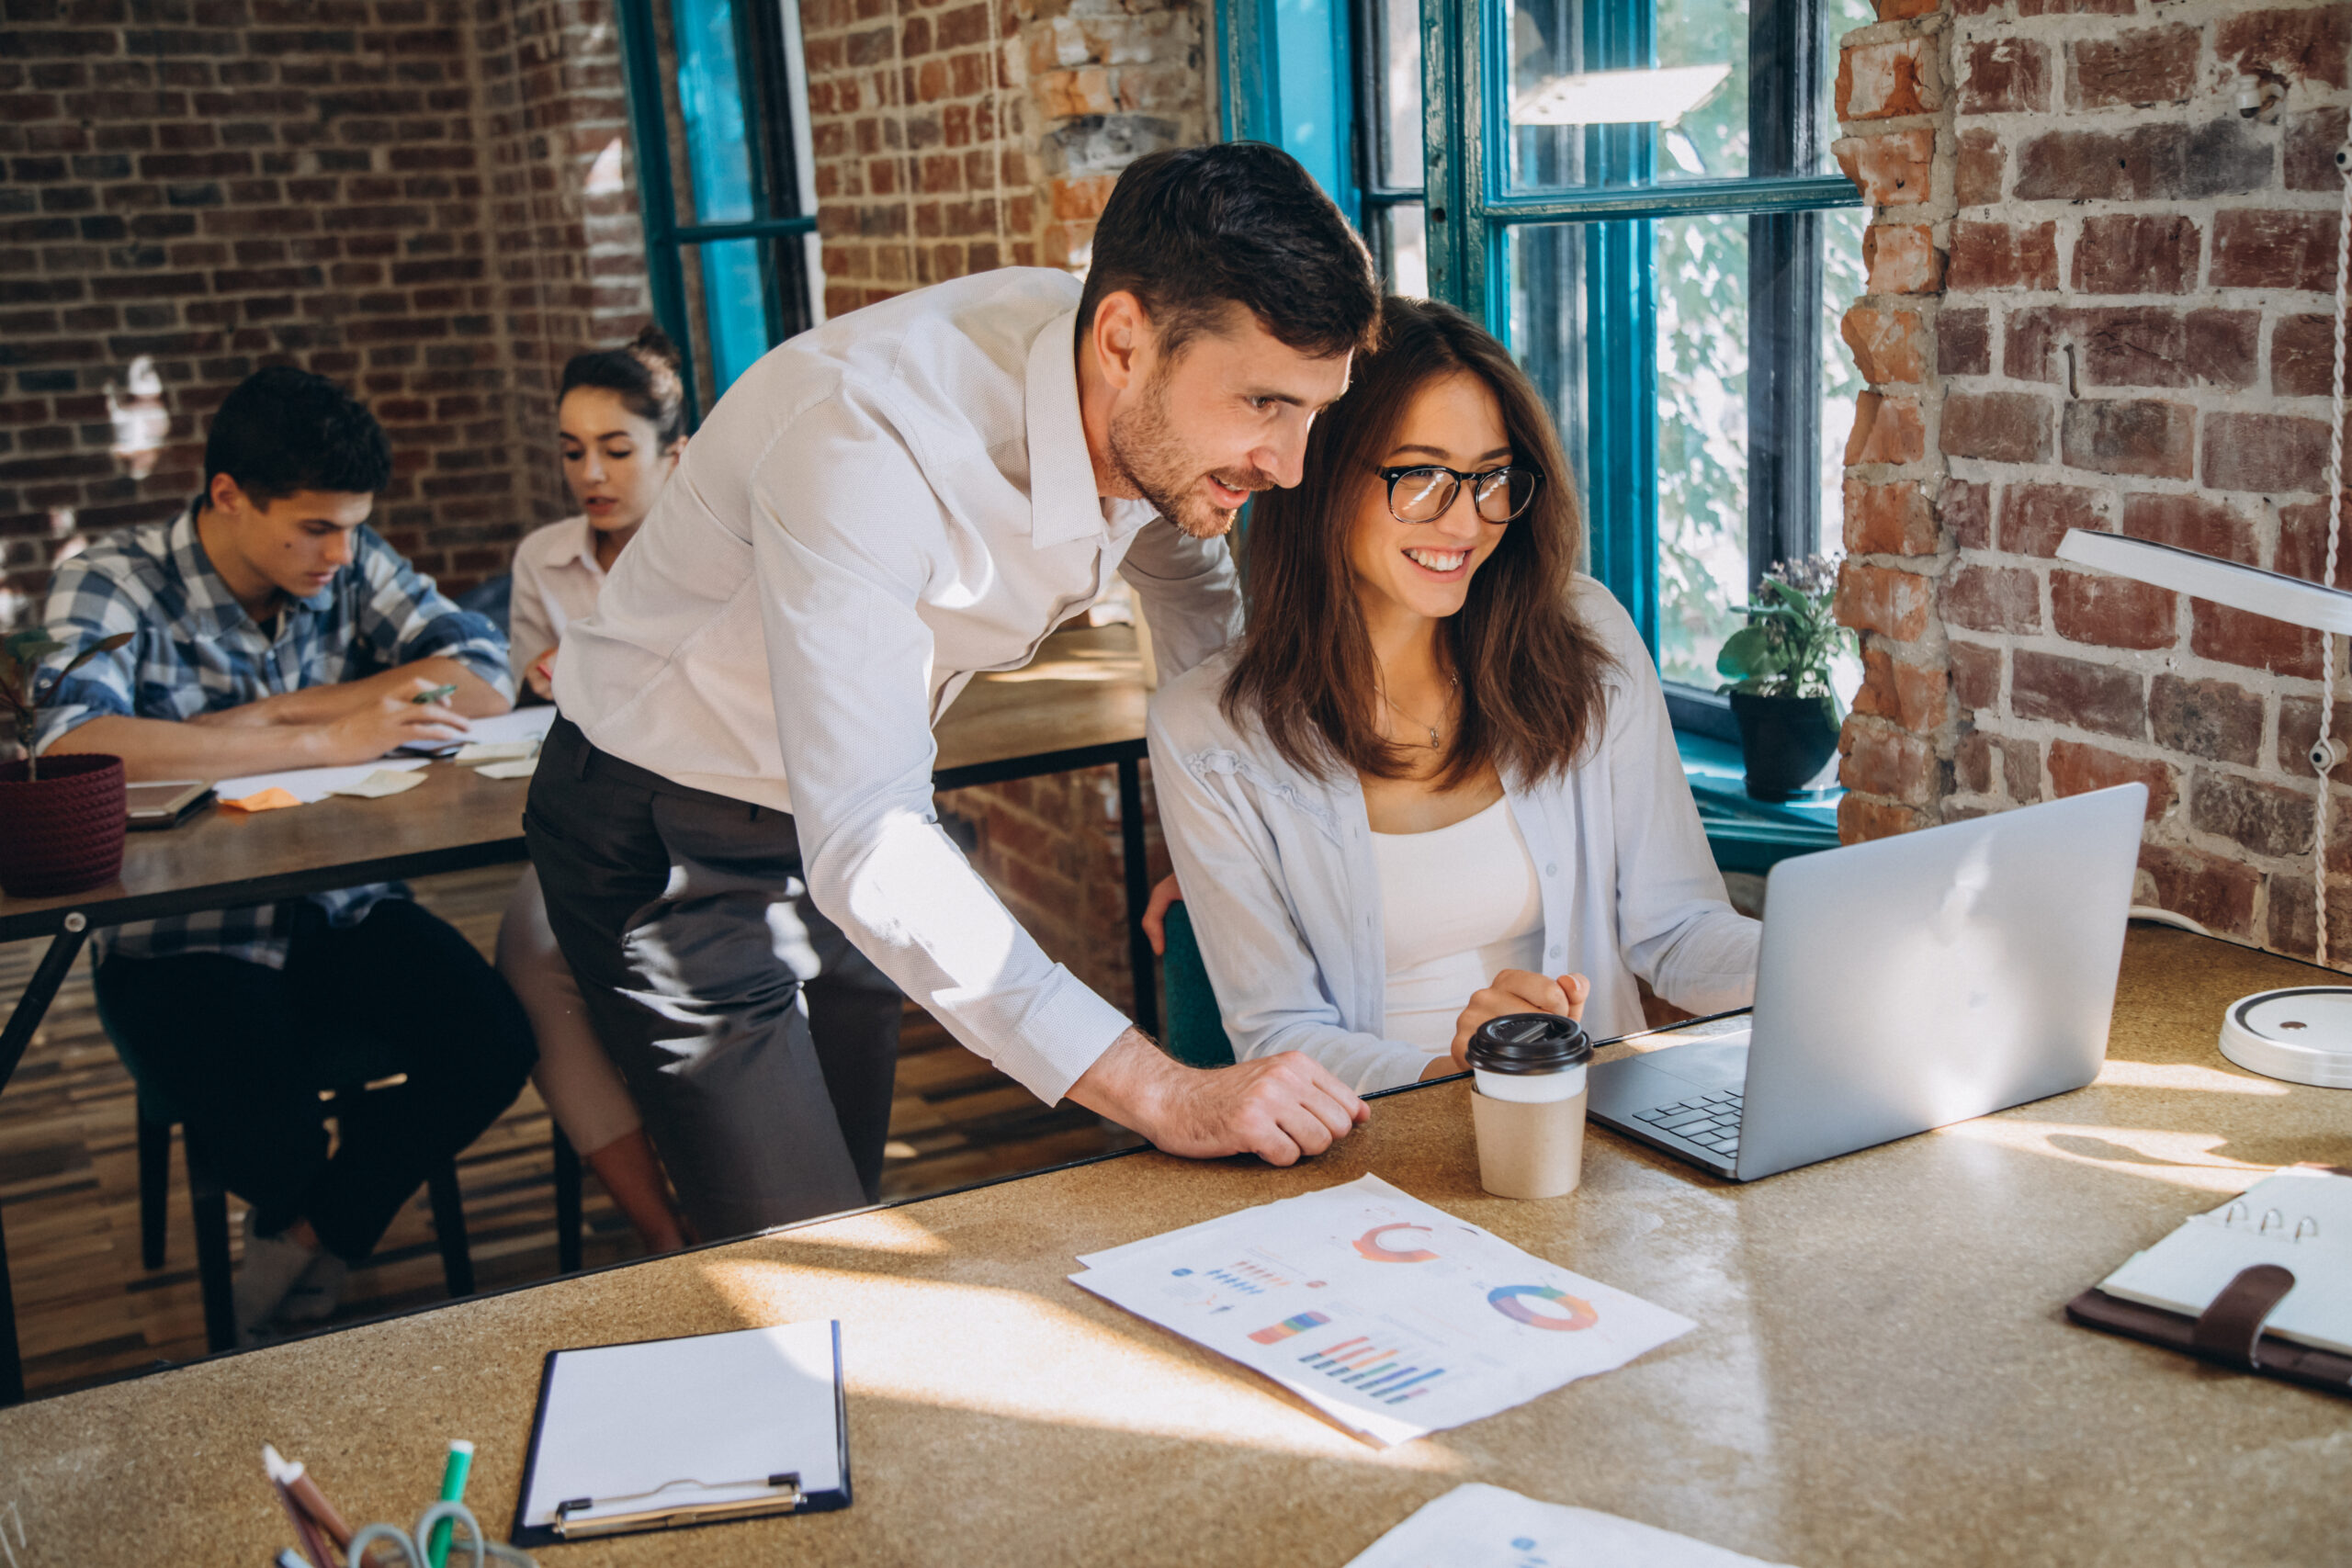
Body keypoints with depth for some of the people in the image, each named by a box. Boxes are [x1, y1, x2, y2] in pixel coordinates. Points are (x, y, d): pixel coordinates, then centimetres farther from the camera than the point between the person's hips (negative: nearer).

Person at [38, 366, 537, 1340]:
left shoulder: (353, 567, 3)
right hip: (184, 940, -4)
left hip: (345, 912, 4)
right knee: (265, 1138, -27)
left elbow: (484, 682, -9)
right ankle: (310, 1226, 15)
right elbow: (69, 747, -29)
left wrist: (271, 715, -16)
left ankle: (311, 1244, 6)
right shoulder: (110, 587, -9)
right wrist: (323, 741, -30)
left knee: (493, 1048, -21)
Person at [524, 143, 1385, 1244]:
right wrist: (1163, 1095, -45)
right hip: (667, 841, -6)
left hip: (867, 805, 6)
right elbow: (868, 855, -42)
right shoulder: (867, 438, -36)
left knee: (857, 1187, 15)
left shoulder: (1162, 408, -14)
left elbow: (1206, 619, 8)